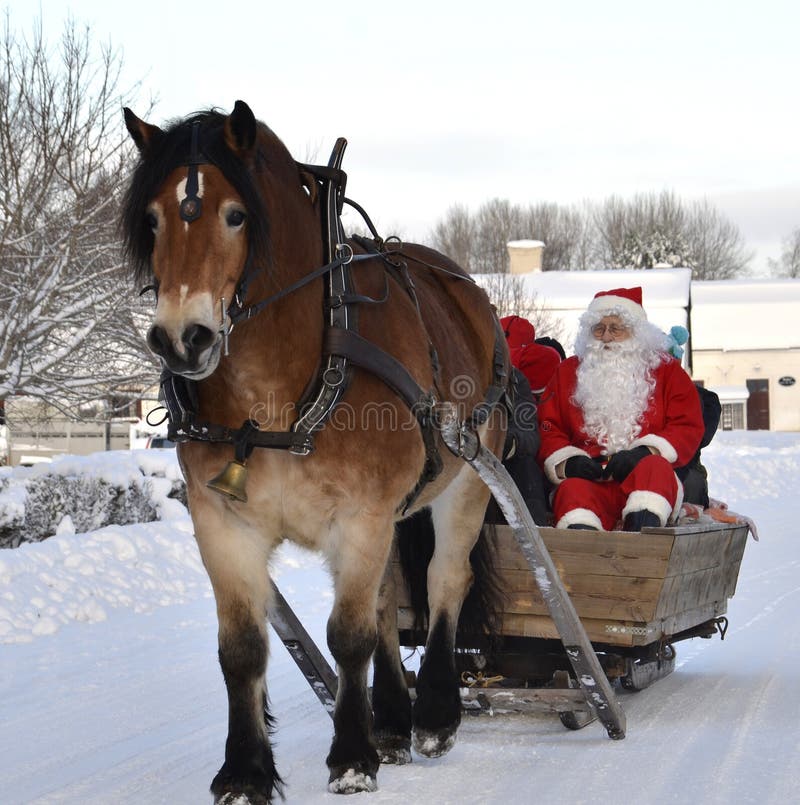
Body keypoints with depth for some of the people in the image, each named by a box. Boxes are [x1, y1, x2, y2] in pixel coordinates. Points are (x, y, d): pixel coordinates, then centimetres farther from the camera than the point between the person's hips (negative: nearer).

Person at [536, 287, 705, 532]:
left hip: (648, 484, 0)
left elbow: (688, 426, 6)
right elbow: (546, 427, 13)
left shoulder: (665, 369, 17)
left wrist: (646, 453, -13)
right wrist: (567, 461, -9)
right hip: (591, 483, 0)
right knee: (574, 490, -35)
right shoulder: (568, 372, 22)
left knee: (654, 467, -35)